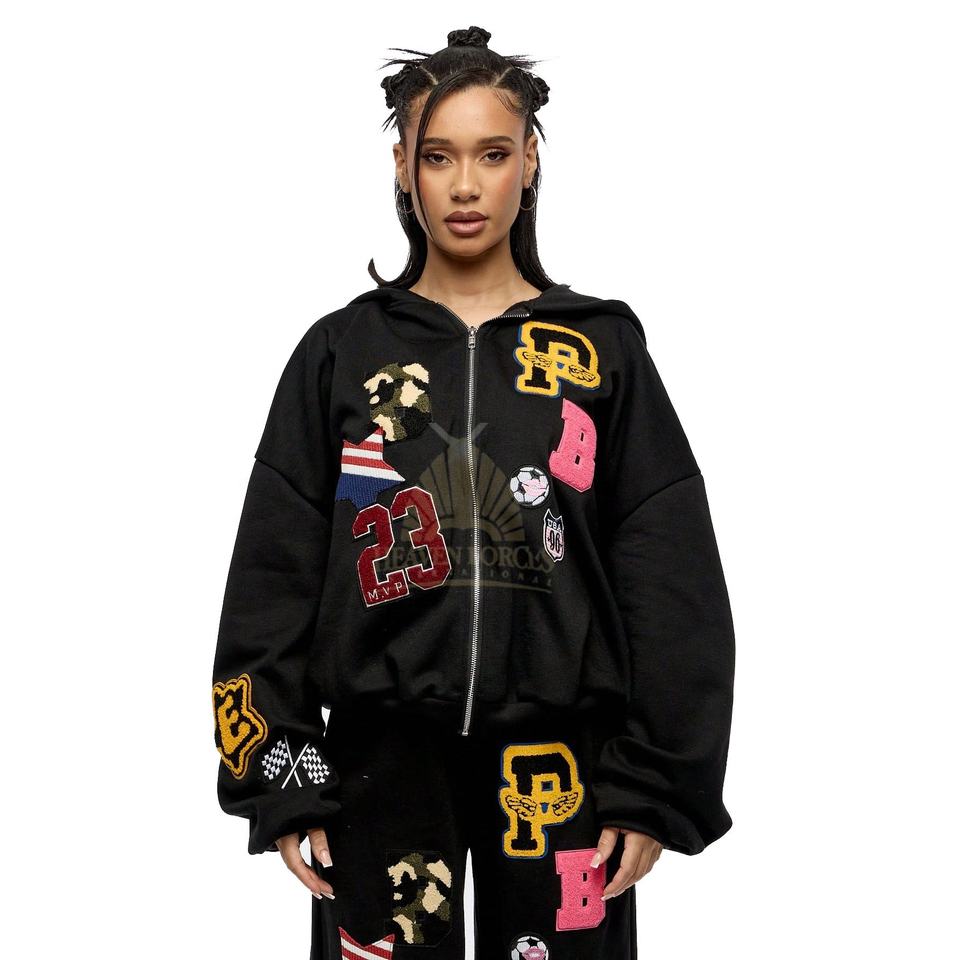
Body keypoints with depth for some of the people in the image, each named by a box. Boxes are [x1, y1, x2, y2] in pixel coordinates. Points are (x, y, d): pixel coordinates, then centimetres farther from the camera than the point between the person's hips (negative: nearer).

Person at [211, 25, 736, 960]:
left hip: (556, 764, 0)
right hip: (382, 761, 1)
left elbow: (672, 586, 1)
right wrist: (281, 779, -2)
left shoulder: (603, 347, 3)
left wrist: (657, 784, -4)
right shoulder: (341, 351, 4)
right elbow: (273, 580, 3)